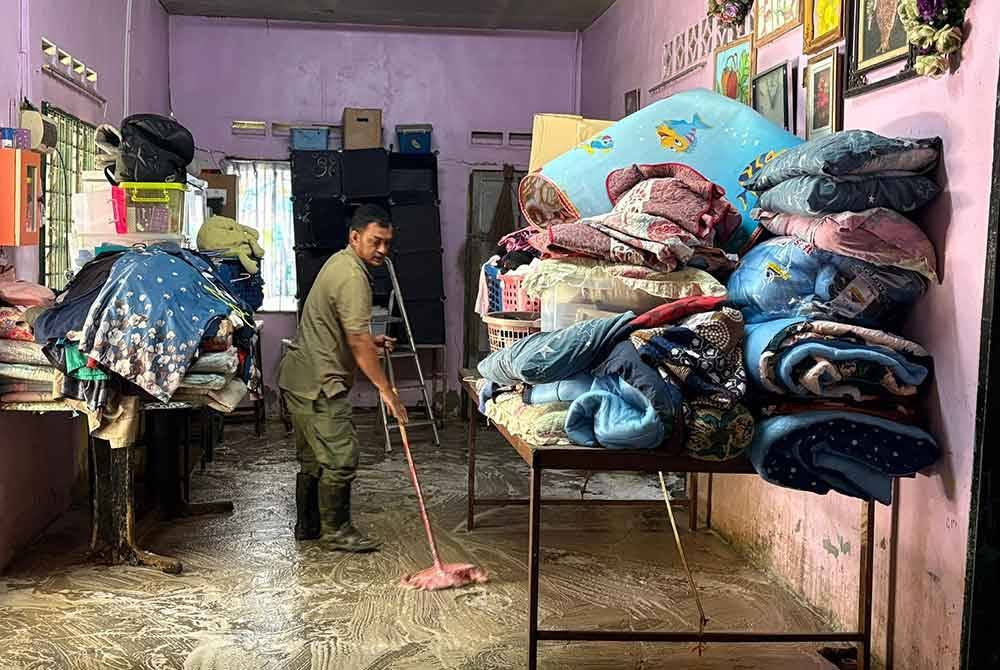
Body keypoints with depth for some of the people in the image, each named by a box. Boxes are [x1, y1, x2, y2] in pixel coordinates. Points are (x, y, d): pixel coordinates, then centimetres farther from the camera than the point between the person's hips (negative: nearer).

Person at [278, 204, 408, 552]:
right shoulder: (352, 277, -19)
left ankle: (307, 524, 27)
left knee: (313, 457, 17)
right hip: (318, 382, -11)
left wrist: (370, 339, 14)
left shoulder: (341, 263, 13)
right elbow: (358, 344, -24)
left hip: (300, 377, 11)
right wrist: (387, 391, -21)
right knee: (341, 456, -4)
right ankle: (337, 530, 8)